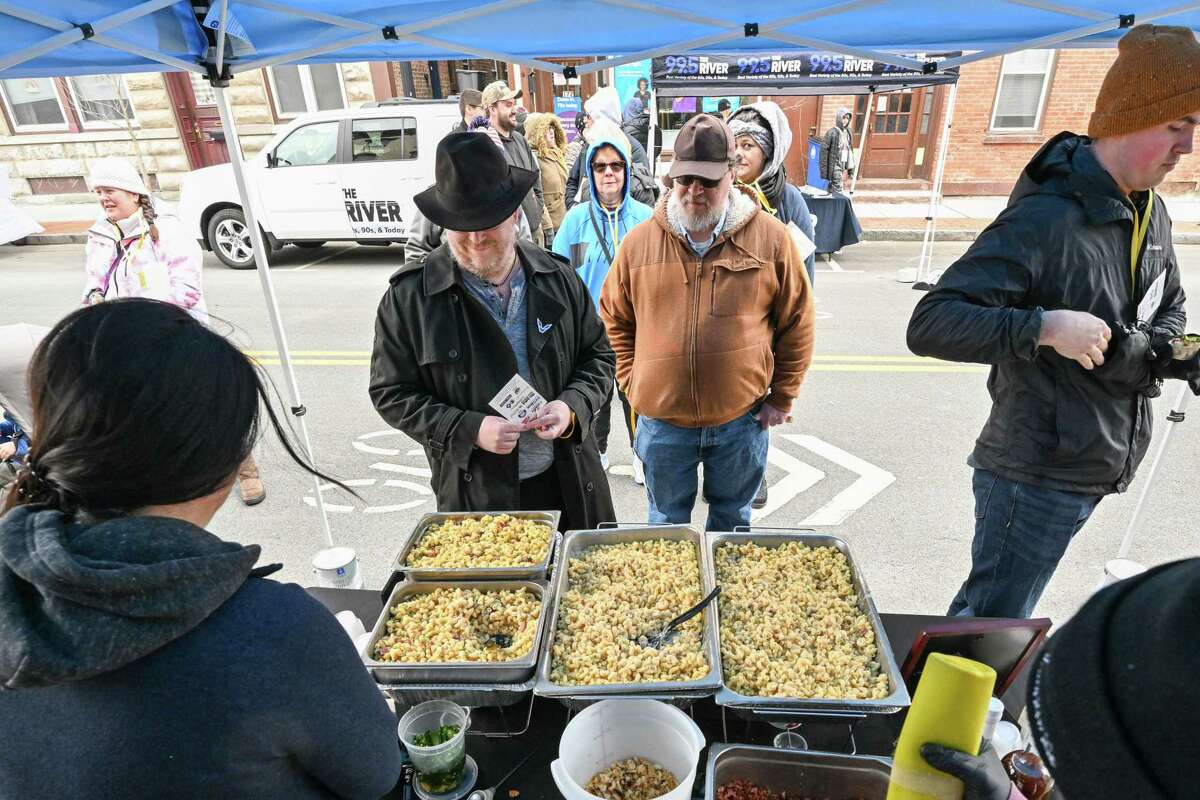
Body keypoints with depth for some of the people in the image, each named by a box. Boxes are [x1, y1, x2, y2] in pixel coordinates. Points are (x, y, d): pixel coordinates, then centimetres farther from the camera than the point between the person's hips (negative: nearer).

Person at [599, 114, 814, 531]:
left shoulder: (771, 238, -7)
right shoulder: (638, 242, -4)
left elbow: (796, 324, 1)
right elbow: (615, 320, 8)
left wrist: (782, 398, 2)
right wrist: (632, 383, 3)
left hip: (742, 420, 0)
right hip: (662, 421, 1)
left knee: (732, 519, 23)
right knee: (667, 523, 20)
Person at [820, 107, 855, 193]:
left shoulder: (848, 133, 10)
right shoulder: (832, 133, -9)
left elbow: (850, 150, 15)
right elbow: (824, 151, -11)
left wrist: (849, 168, 12)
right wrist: (824, 171, -14)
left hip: (844, 166, 6)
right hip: (835, 166, -6)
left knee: (832, 190, 11)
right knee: (838, 190, -11)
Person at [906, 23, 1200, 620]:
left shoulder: (1150, 214, 8)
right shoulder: (1043, 220, -21)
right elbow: (928, 325, -28)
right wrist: (1043, 327, -34)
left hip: (1094, 472, 8)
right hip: (1035, 476, -8)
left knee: (988, 612, 22)